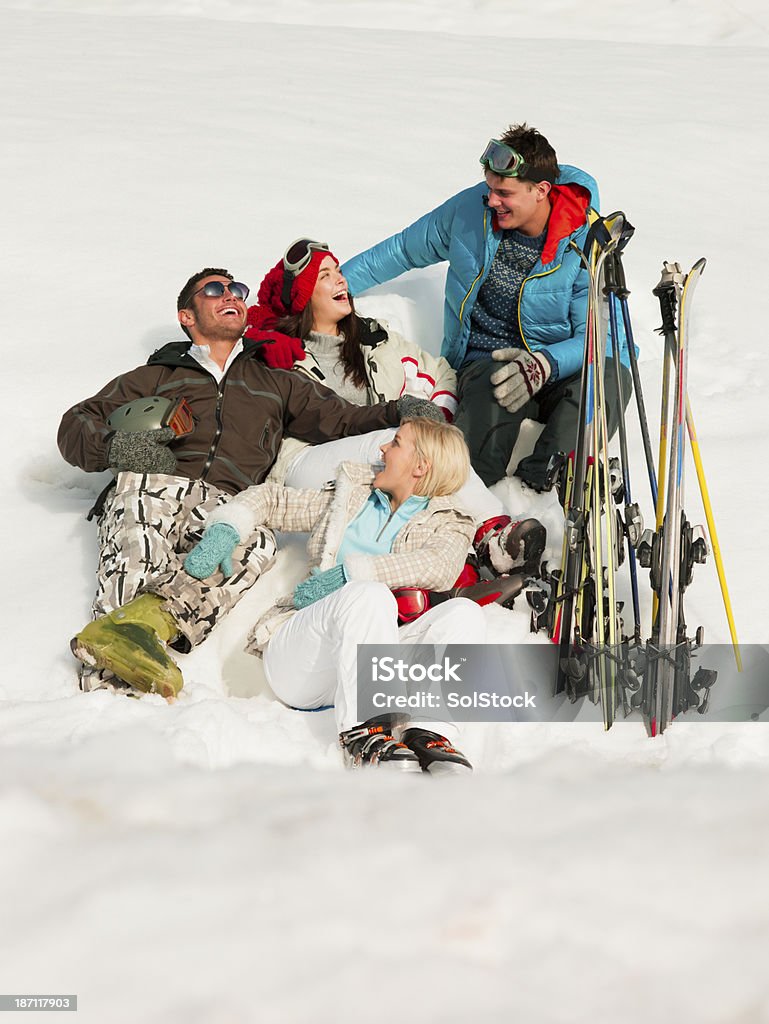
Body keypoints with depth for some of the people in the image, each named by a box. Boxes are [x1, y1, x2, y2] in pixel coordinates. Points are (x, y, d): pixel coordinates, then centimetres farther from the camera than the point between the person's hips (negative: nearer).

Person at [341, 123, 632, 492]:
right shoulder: (469, 210, -1)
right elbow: (402, 251, 16)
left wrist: (544, 364, -34)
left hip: (557, 368, -1)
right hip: (484, 361, 1)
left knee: (611, 374, -41)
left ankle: (549, 473, -55)